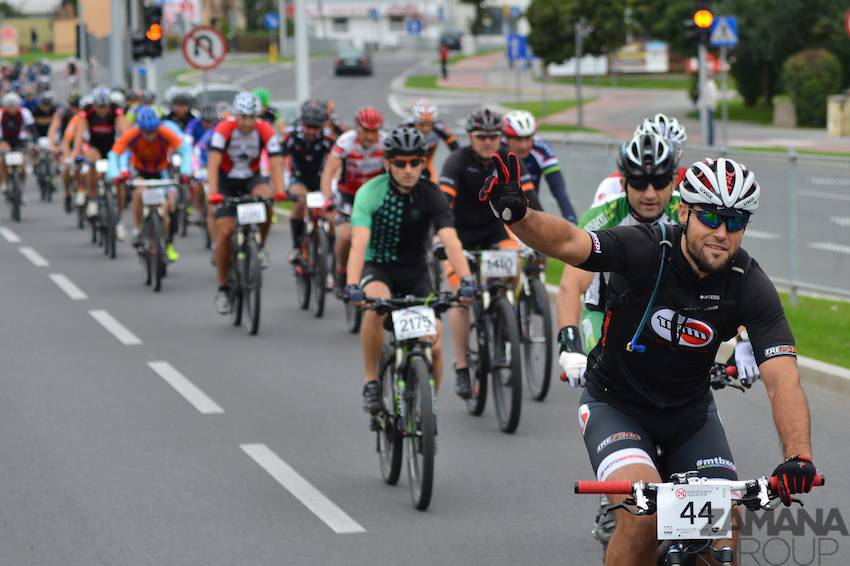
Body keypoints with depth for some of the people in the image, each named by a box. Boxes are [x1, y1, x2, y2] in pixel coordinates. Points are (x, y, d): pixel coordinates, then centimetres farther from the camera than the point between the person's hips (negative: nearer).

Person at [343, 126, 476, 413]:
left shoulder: (431, 195, -15)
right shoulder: (371, 193, -20)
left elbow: (450, 241, -27)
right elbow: (359, 242, -32)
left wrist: (466, 279, -44)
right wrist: (352, 285, -48)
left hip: (415, 271, 2)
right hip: (378, 267, -2)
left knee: (433, 346, -12)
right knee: (376, 306, -36)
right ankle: (371, 383, -19)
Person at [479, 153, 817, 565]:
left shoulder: (750, 286, -17)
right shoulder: (645, 249, -23)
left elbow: (783, 377, -26)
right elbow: (568, 242, -40)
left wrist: (798, 455, -43)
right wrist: (516, 214, -62)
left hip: (690, 412, 3)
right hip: (616, 404, -3)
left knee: (723, 529, -10)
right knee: (642, 516, -27)